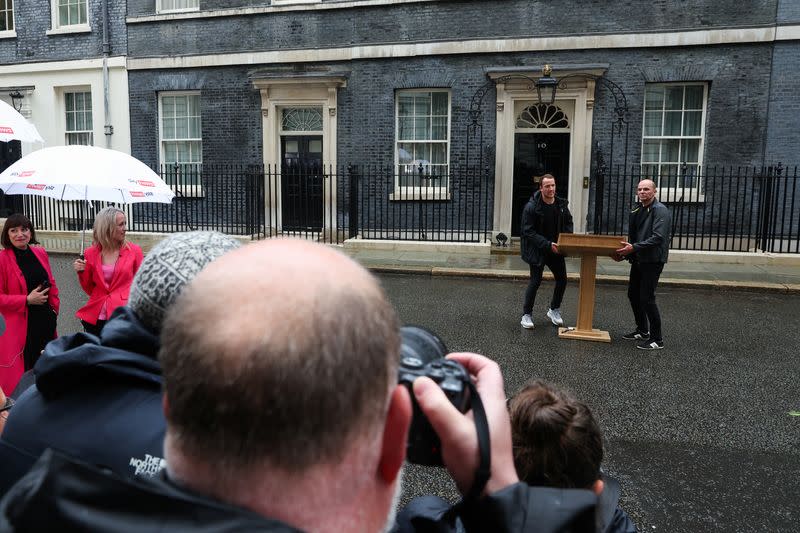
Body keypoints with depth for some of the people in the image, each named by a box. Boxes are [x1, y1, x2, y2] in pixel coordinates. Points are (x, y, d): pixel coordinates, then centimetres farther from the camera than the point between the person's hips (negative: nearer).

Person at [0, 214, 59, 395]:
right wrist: (27, 300, -16)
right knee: (22, 375, 0)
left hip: (45, 321, 5)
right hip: (20, 325, -5)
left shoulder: (40, 253, 7)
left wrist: (54, 308, 7)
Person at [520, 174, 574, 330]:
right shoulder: (531, 207, -17)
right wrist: (547, 244, -25)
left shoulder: (562, 204, 0)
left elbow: (568, 223, 14)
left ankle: (554, 310, 29)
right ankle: (526, 315, 10)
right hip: (537, 250, -5)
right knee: (535, 281, -5)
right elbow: (528, 232, -18)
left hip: (556, 248, 6)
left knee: (562, 279, 8)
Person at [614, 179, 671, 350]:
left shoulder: (660, 210, -13)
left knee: (647, 298, -9)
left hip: (653, 261, -9)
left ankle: (657, 339, 1)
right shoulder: (637, 210, 12)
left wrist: (634, 247, -27)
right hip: (638, 259, 9)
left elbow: (658, 237, -24)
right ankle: (642, 331, 31)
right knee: (633, 295, 15)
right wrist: (624, 253, 4)